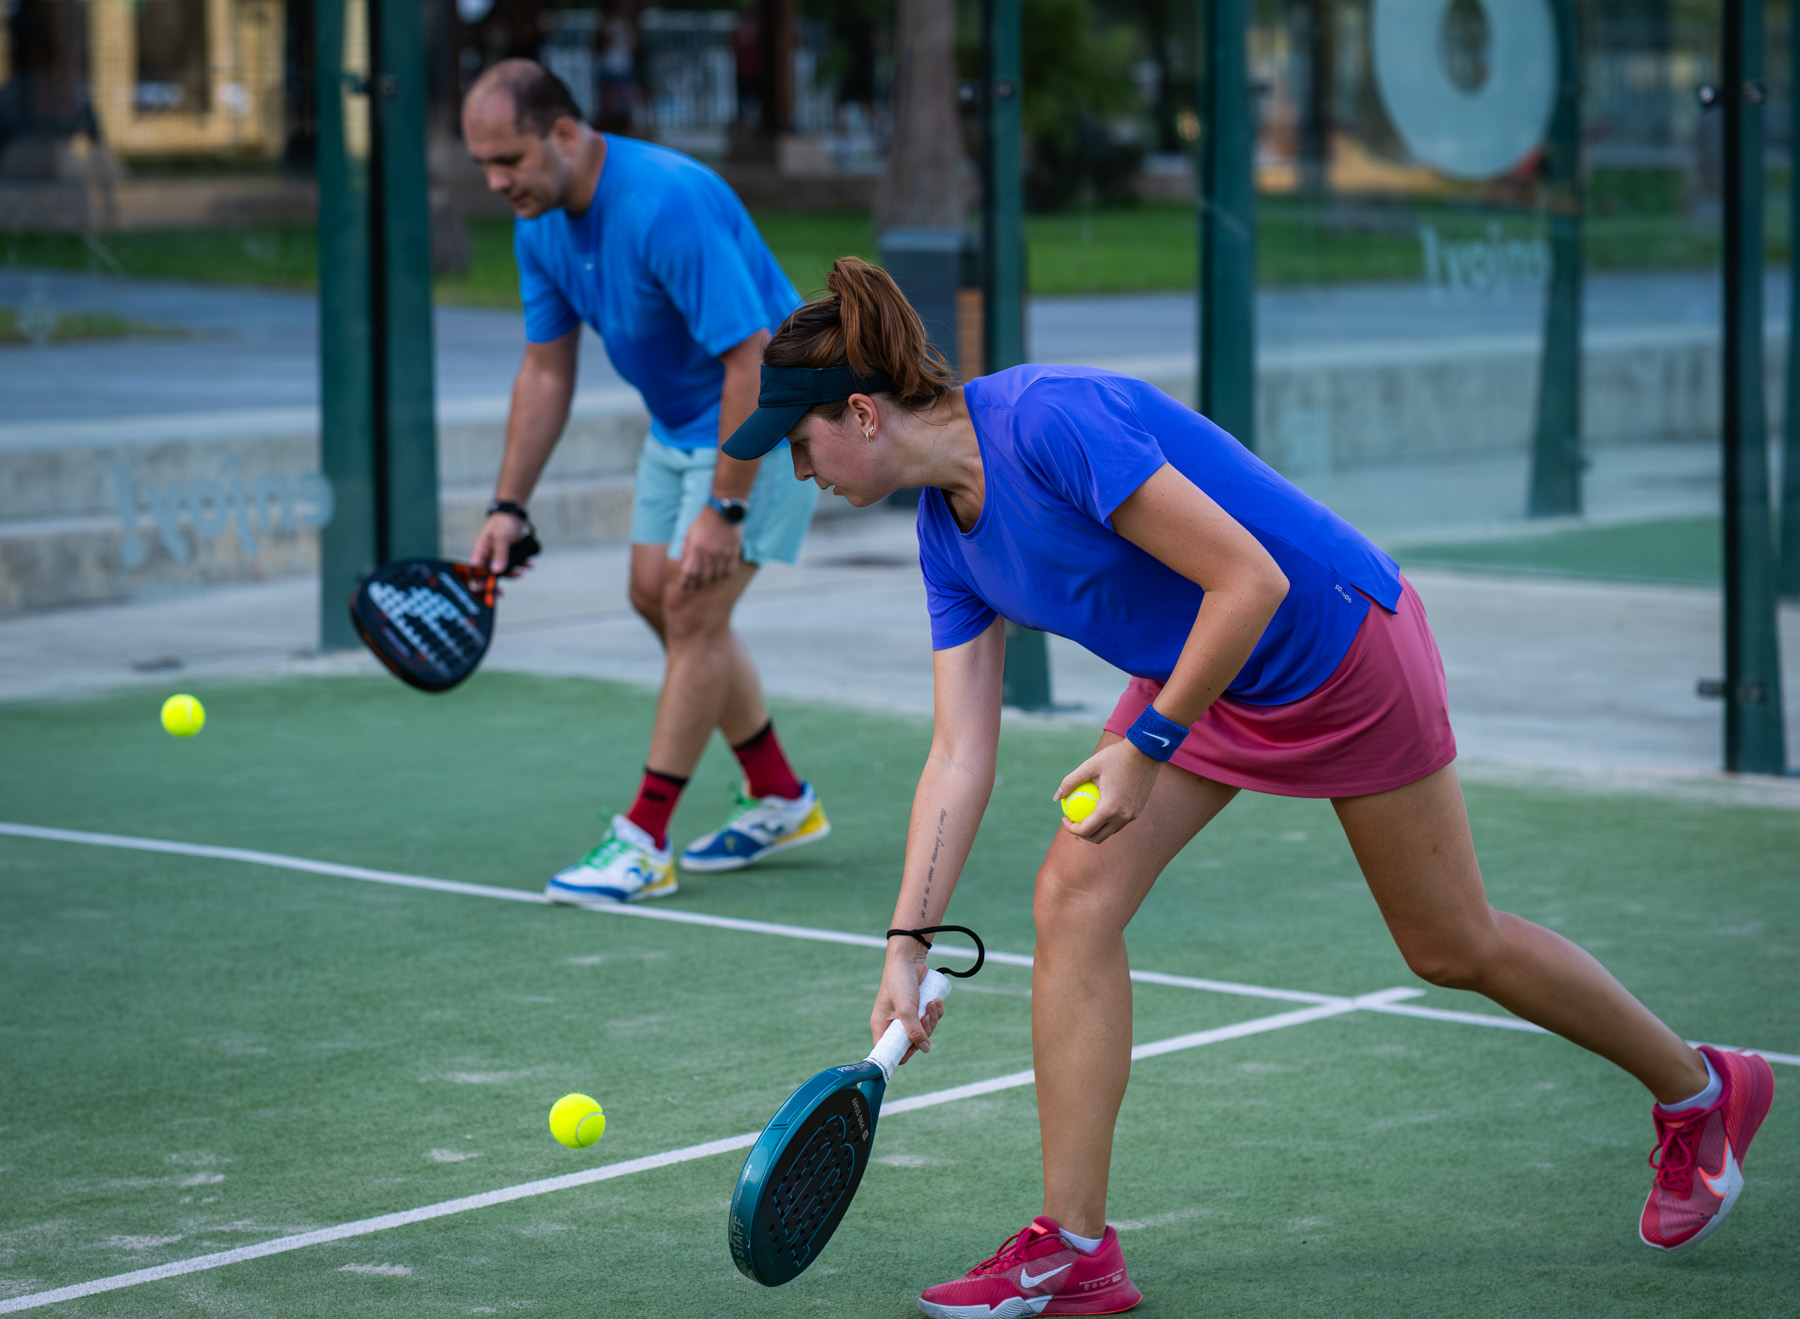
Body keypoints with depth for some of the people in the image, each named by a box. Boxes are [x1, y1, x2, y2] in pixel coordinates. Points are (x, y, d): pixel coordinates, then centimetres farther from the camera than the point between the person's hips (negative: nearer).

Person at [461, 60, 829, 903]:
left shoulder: (669, 206, -33)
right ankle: (779, 800, 26)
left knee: (694, 611, -12)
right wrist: (509, 507, 1)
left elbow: (752, 363, -32)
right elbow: (546, 371, 5)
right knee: (656, 597, 12)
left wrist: (724, 509, -31)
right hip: (679, 420, 9)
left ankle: (643, 843, -6)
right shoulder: (541, 226, -5)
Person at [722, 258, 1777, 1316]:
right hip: (1199, 676, 8)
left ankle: (1702, 1091, 32)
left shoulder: (1052, 422, -31)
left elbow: (1249, 581, -31)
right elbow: (960, 754, -1)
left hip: (1339, 652, -7)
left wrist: (1148, 745, -24)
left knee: (1455, 951, 7)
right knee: (1075, 898, -9)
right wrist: (907, 947, -5)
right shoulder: (948, 535, -4)